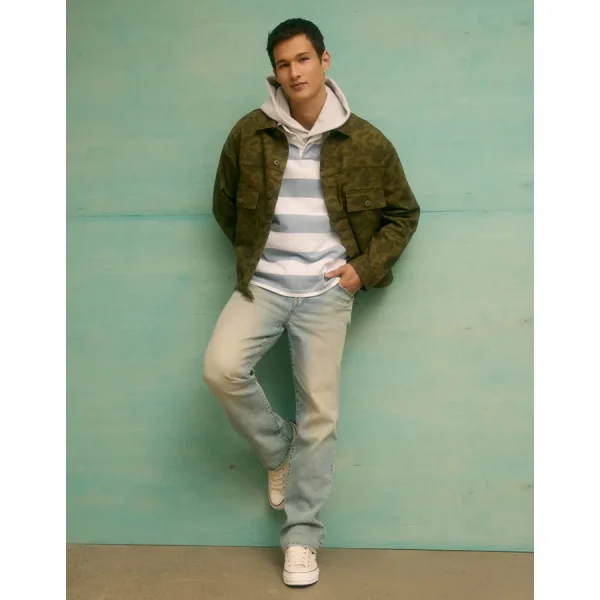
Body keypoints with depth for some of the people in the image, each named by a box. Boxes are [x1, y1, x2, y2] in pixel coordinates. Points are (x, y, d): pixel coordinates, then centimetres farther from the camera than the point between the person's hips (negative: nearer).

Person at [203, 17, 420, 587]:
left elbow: (404, 213, 7)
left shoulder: (366, 142, -4)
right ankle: (278, 450, 9)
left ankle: (301, 538, 13)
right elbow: (224, 204, 15)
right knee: (221, 368, -21)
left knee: (320, 412, -2)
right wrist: (249, 254, 9)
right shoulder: (249, 134, -1)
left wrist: (365, 267, -3)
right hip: (263, 283, 2)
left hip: (326, 290, -1)